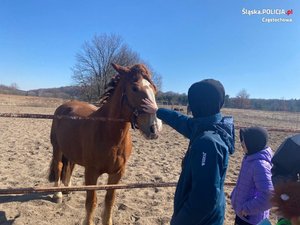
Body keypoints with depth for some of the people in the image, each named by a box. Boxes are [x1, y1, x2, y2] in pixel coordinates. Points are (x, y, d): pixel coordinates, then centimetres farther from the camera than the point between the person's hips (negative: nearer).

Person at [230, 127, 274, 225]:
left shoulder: (260, 164, -29)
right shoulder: (251, 157, -1)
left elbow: (269, 194, -33)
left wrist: (248, 208, -24)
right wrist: (234, 196, 13)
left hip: (251, 217, -8)